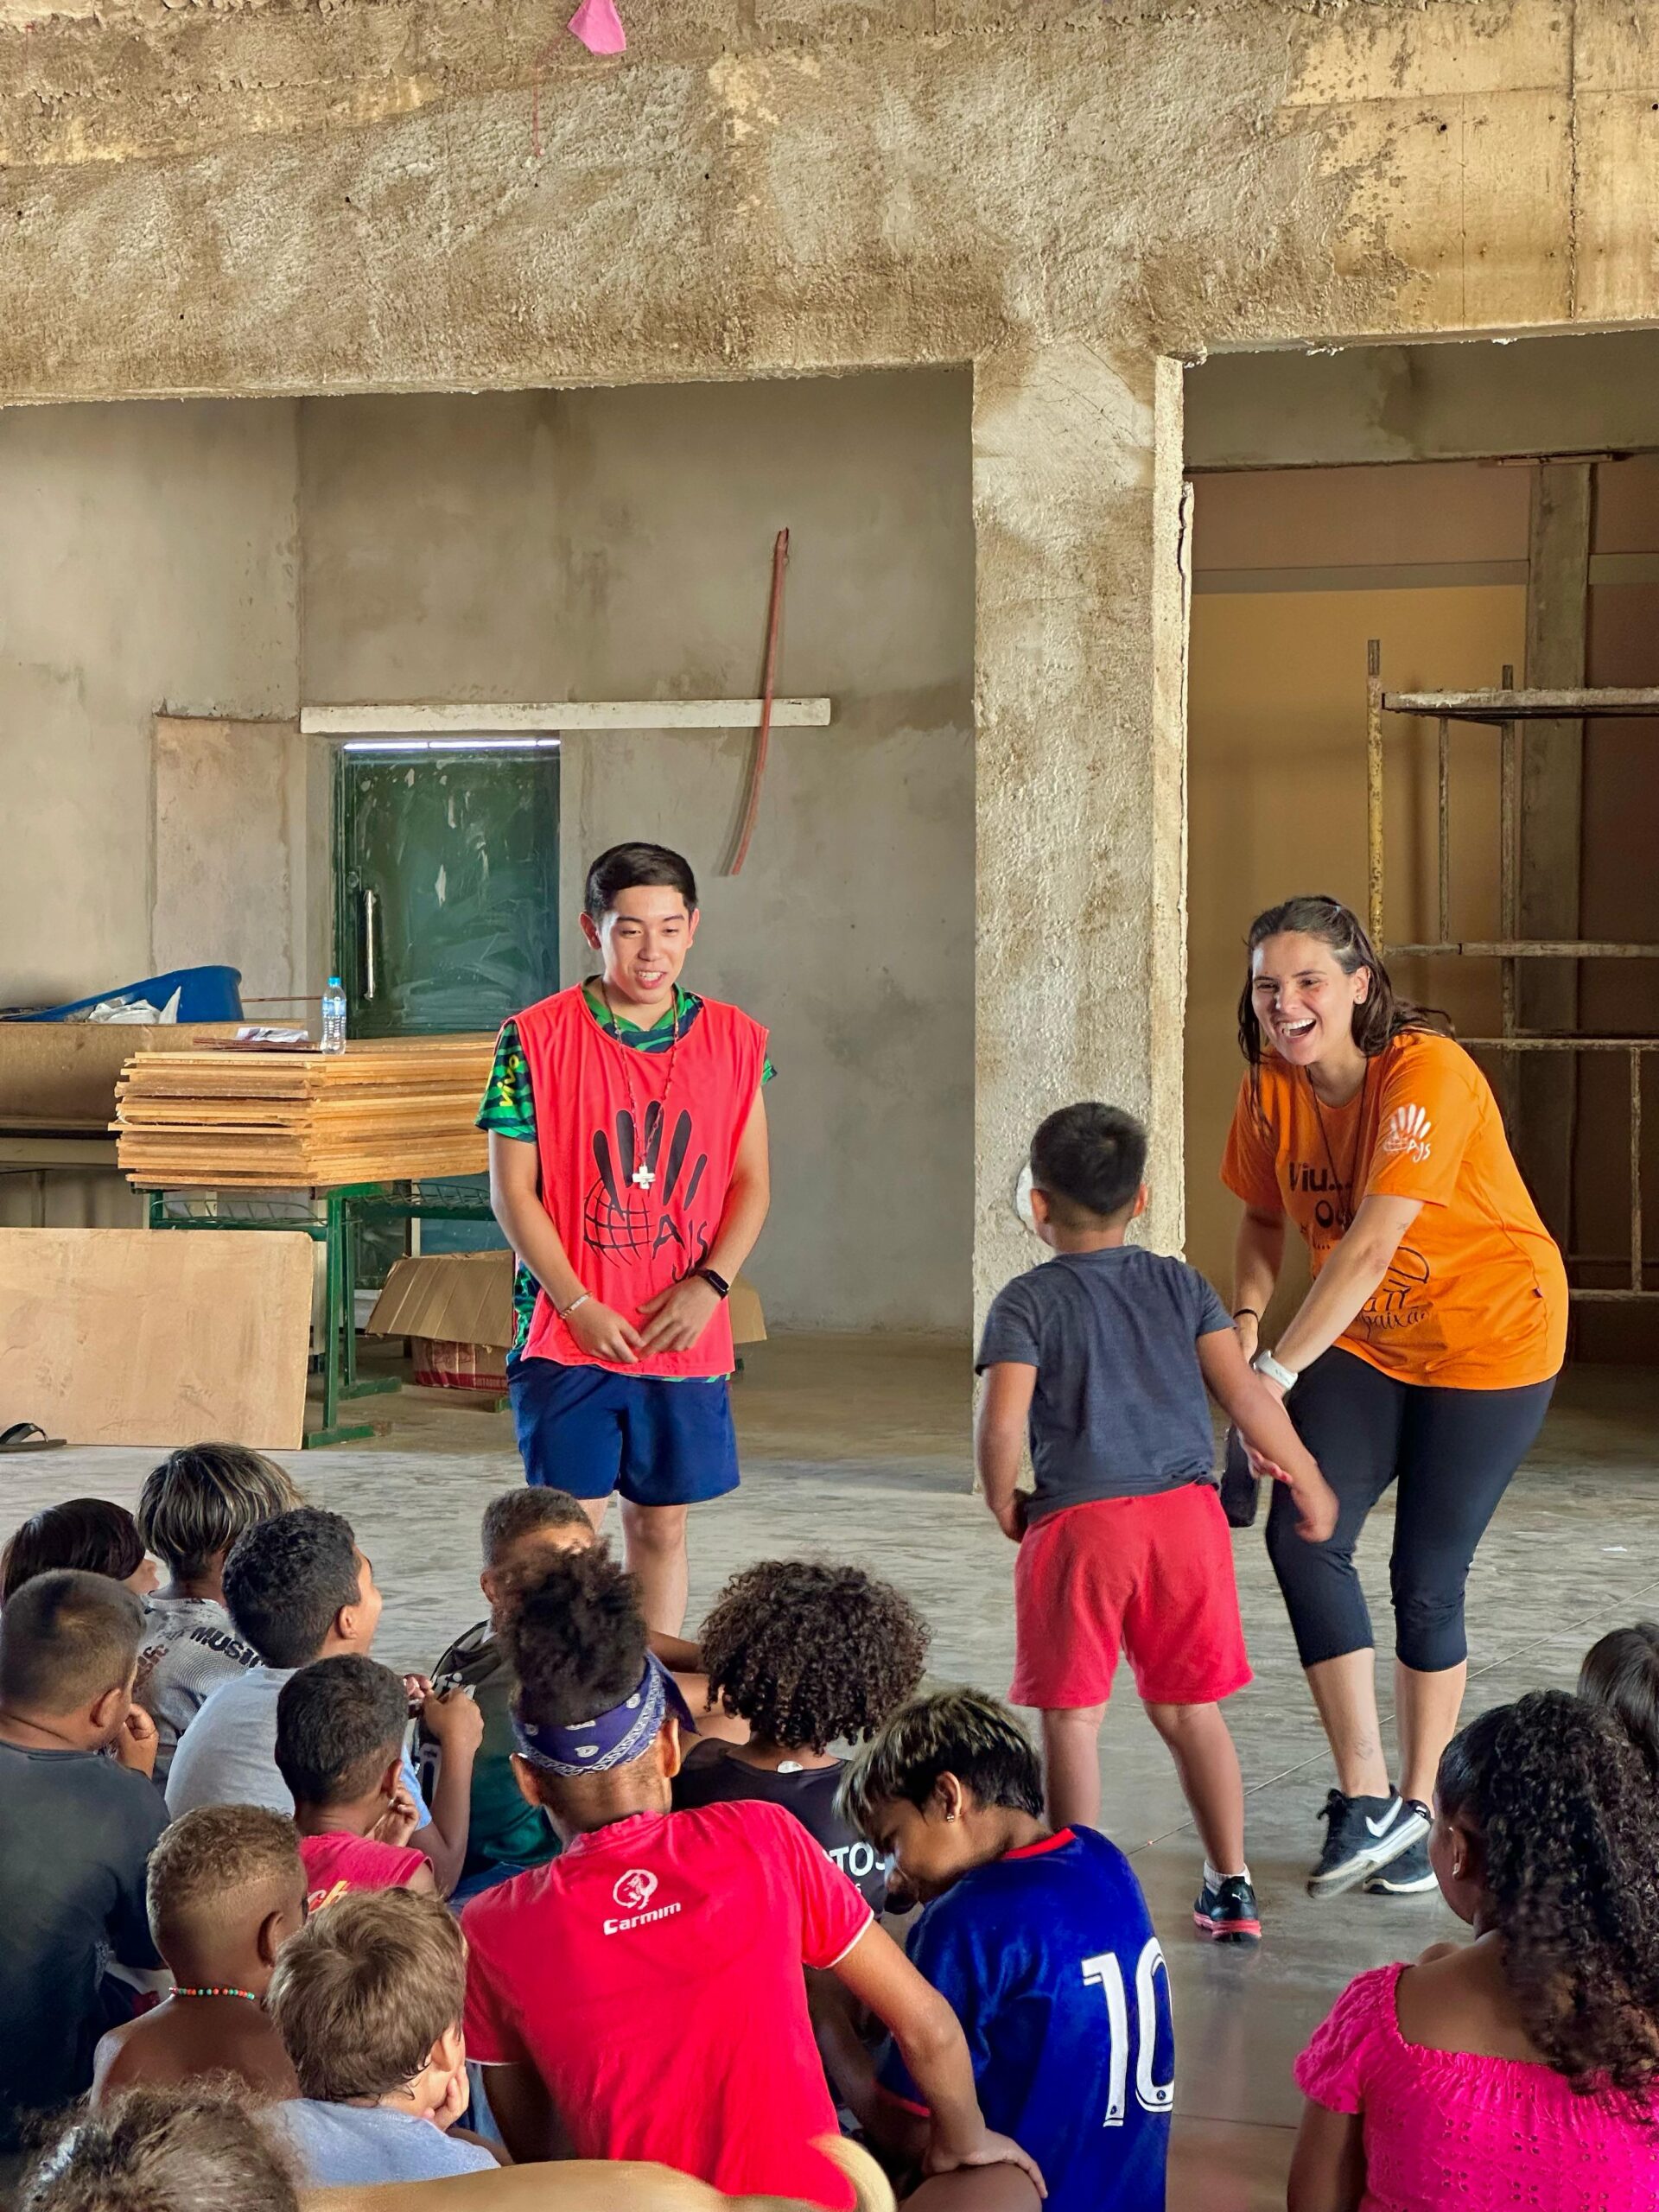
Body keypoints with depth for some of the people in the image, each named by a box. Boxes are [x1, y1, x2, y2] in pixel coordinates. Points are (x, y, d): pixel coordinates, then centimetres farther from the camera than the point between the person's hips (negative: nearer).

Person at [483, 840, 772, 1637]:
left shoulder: (735, 1041, 4)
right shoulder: (536, 1038, -5)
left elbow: (751, 1183, 7)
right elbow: (512, 1190, -5)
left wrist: (708, 1284, -8)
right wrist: (580, 1308, -11)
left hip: (687, 1337, 3)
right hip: (568, 1337, -3)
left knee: (662, 1523, 11)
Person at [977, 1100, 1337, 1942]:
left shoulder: (1026, 1302, -1)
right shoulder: (1181, 1285, 10)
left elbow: (1002, 1422, -13)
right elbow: (1245, 1393, 3)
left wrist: (1003, 1504, 4)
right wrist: (1309, 1484, 14)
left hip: (1077, 1521, -4)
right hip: (1186, 1509, 4)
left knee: (1072, 1716, 6)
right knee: (1190, 1710, 14)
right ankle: (1231, 1887, 16)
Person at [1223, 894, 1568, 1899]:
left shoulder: (1427, 1072, -28)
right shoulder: (1271, 1085, -7)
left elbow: (1370, 1244, -34)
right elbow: (1266, 1218, 6)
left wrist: (1277, 1372, -39)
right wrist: (1246, 1320, -13)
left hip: (1490, 1338, -5)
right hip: (1363, 1338, 5)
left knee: (1427, 1578, -1)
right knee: (1304, 1537, -13)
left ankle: (1420, 1807, 19)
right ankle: (1365, 1796, -3)